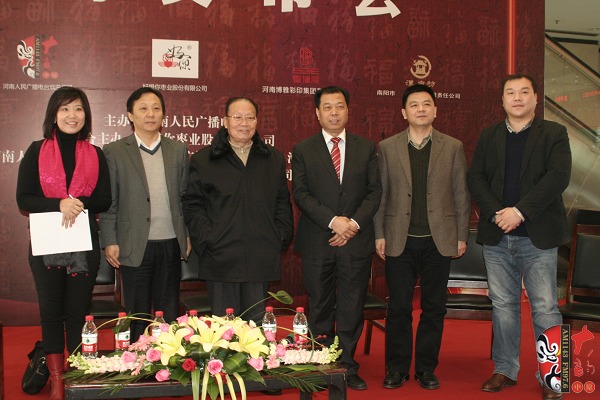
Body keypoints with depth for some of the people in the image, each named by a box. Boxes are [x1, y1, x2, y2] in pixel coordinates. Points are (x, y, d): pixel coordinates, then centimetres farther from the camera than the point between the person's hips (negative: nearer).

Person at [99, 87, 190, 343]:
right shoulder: (114, 152, 0)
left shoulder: (178, 150, 9)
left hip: (171, 245, 3)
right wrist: (109, 242, -5)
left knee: (170, 314, 11)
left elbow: (185, 196, 11)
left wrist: (188, 236, 7)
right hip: (135, 247, -2)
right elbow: (108, 201, -1)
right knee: (138, 316, 8)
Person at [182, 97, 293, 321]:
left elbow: (283, 203, 15)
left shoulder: (274, 159, 13)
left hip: (262, 259, 2)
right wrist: (207, 240, -9)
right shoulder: (202, 160, 4)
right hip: (221, 259, -2)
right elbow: (193, 206, 2)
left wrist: (281, 239, 3)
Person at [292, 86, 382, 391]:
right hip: (317, 242, -1)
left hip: (357, 240, 1)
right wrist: (333, 221, -15)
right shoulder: (302, 150, 5)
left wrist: (355, 222, -11)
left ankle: (347, 367, 18)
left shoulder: (366, 148, 9)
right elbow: (301, 193, -4)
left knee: (352, 309, 6)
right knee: (320, 309, 8)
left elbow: (374, 191, 4)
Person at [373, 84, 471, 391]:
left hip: (439, 239, 0)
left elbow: (461, 195, 5)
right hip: (400, 239, 0)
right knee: (398, 307, 4)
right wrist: (379, 235, 1)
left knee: (434, 308, 7)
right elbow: (381, 194, 5)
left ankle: (426, 368, 20)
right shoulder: (387, 147, 5)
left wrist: (461, 236, 2)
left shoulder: (453, 147, 5)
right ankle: (396, 368, 17)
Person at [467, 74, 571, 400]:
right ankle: (505, 370, 23)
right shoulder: (489, 136, 11)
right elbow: (475, 178, 3)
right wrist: (496, 213, -12)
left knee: (545, 309, 1)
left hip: (538, 237, -3)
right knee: (503, 306, 11)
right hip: (496, 237, 3)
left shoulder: (554, 134, 1)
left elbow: (558, 177, -11)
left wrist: (520, 211, -18)